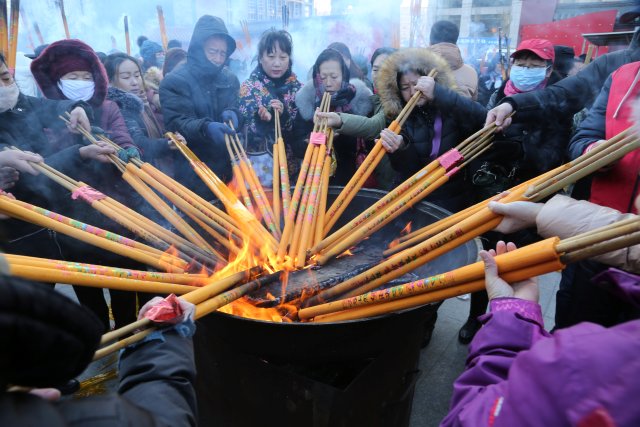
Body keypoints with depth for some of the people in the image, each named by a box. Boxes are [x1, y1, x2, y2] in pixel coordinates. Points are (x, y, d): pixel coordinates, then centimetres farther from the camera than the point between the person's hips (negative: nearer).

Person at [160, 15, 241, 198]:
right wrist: (205, 128, -36)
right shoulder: (174, 82, -6)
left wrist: (231, 114, -18)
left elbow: (237, 109, 7)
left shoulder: (230, 79, 11)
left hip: (228, 169, 5)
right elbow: (176, 124, -15)